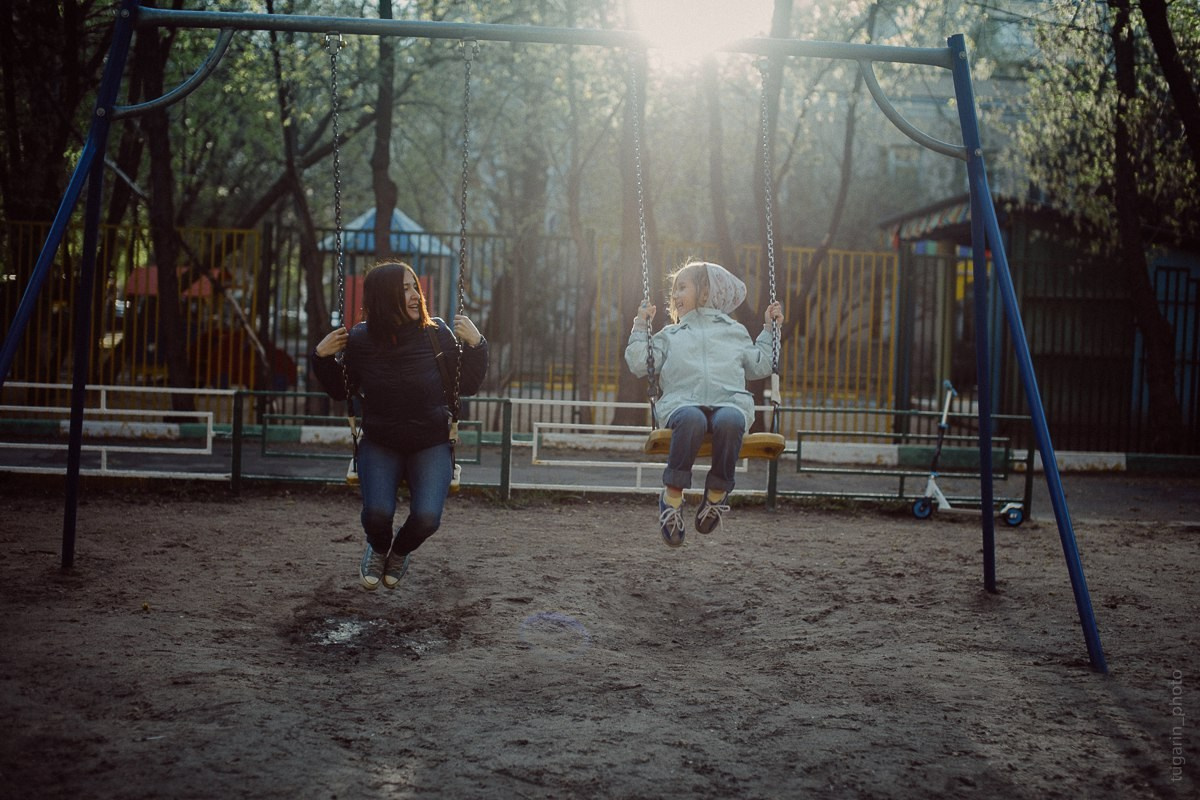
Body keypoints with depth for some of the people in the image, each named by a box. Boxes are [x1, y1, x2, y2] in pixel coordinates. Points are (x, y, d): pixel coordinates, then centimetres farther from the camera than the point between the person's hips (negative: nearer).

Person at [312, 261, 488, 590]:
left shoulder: (437, 333, -8)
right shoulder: (361, 339, -6)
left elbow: (466, 386, -1)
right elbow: (340, 391, 10)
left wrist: (475, 345, -14)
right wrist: (322, 357, -5)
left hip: (431, 443, 0)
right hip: (379, 444, 0)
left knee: (426, 517, -21)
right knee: (377, 513, -24)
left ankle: (400, 552, 19)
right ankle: (378, 548, 18)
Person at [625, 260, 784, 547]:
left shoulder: (734, 331, 31)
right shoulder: (670, 335, 31)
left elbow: (758, 367, 29)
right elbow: (639, 365, 22)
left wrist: (769, 330, 28)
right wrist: (641, 326, 22)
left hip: (730, 401, 0)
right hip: (683, 402, 0)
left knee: (730, 421, -39)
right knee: (691, 419, -40)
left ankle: (717, 492, -22)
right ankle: (673, 494, -30)